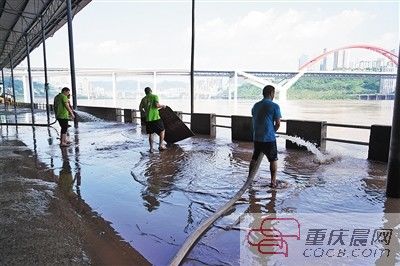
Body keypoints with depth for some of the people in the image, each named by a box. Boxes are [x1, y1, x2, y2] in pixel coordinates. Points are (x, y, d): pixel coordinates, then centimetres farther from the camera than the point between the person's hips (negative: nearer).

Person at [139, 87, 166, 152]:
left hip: (148, 119, 4)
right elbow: (157, 105, -17)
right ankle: (161, 145, 5)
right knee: (162, 131, 12)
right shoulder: (155, 96, -3)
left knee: (150, 133, 13)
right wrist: (162, 106, 2)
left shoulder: (144, 99, 11)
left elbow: (140, 108, 11)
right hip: (156, 118, -4)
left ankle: (151, 148, 12)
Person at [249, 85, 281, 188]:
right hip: (269, 138, -5)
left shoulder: (256, 105, 8)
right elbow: (278, 123, -10)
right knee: (273, 160, 10)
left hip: (256, 138, 5)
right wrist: (272, 131, 8)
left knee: (254, 158, 18)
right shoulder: (274, 106, -10)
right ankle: (273, 181, 12)